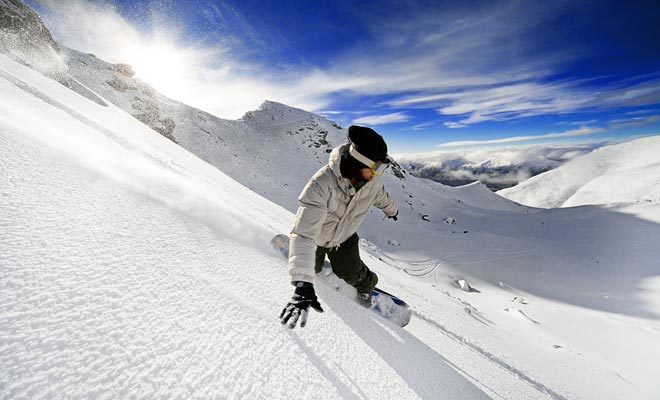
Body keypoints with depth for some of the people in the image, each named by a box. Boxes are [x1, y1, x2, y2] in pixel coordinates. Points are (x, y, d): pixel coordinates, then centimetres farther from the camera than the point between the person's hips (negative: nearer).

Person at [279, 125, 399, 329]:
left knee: (350, 273, -1)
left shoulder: (372, 181, -26)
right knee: (313, 268, 18)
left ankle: (366, 284, 35)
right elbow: (304, 233, -49)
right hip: (316, 235, -2)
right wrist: (303, 284, -54)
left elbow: (381, 196, 2)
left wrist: (391, 210, 23)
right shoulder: (322, 183, -44)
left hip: (344, 236, 3)